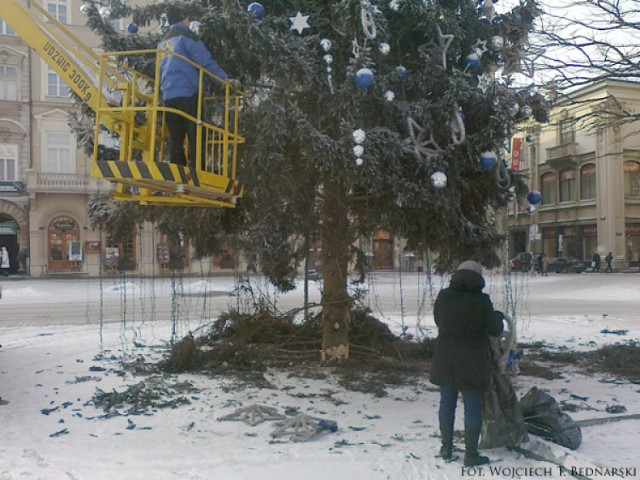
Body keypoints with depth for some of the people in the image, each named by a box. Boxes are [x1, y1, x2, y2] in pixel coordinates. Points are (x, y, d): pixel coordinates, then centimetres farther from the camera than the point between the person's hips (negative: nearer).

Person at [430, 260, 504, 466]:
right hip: (472, 362, -4)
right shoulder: (481, 301, -15)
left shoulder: (443, 296, -2)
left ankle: (446, 448, 27)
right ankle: (471, 454, 12)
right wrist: (498, 316, 14)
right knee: (473, 407, 6)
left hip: (445, 359, 4)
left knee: (447, 402, 17)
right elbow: (495, 330, -5)